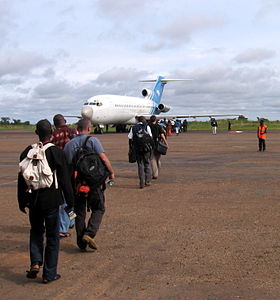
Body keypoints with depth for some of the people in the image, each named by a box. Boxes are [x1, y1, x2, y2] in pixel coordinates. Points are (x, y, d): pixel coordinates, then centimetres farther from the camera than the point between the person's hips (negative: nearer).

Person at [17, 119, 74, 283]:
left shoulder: (27, 152, 0)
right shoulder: (57, 152, -11)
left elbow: (21, 179, 5)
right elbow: (65, 180, -9)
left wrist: (22, 202, 15)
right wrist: (70, 201, 0)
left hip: (33, 200, 3)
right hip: (51, 200, -3)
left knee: (36, 231, 23)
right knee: (52, 236, 8)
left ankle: (35, 263, 7)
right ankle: (49, 274, 13)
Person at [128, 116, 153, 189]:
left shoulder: (133, 128, 6)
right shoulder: (147, 127, 0)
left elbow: (130, 138, 3)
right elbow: (150, 137, -5)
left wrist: (131, 148, 11)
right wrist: (151, 146, 5)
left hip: (137, 149, 2)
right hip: (146, 148, -2)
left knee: (140, 165, 7)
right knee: (147, 164, 13)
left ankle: (142, 183, 3)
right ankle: (147, 181, 10)